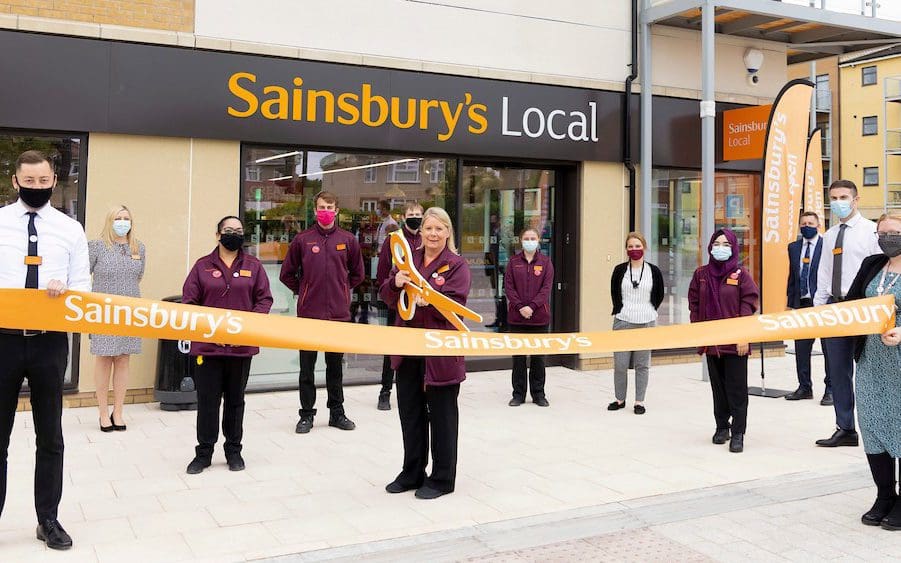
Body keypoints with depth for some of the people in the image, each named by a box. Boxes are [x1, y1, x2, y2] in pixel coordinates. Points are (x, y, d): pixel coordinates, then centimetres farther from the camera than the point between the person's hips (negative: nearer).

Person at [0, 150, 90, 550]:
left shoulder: (71, 229, 5)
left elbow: (83, 284, 3)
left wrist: (65, 290, -19)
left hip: (50, 342, 1)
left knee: (49, 437, 12)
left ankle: (48, 520, 25)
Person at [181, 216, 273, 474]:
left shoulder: (253, 266, 6)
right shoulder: (203, 266, 4)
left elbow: (264, 299, 3)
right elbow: (189, 301, 1)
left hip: (242, 344, 1)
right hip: (207, 344, -1)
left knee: (235, 399, 12)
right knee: (207, 400, 4)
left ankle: (233, 450, 24)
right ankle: (204, 452, 16)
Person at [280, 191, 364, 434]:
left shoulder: (348, 240, 3)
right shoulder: (302, 240, -1)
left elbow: (357, 274, 15)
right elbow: (287, 273, 7)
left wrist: (342, 290, 10)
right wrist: (303, 291, 5)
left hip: (339, 313, 1)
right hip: (308, 313, -1)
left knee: (335, 365, 12)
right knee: (307, 367, 5)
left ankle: (337, 412, 24)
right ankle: (307, 414, 16)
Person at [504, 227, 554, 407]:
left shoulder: (545, 261, 3)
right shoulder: (513, 261, 5)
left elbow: (547, 287, -5)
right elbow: (508, 286, -1)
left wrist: (531, 306, -16)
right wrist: (520, 307, -13)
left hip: (539, 316, -1)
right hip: (516, 316, 1)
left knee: (538, 356, 7)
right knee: (518, 357, 6)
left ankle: (538, 393, 17)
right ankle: (518, 394, 15)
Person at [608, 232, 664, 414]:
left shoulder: (654, 271, 2)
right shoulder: (620, 270, 2)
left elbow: (659, 296, 13)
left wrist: (650, 311, 10)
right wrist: (620, 310, 10)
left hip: (646, 323, 0)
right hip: (623, 322, 0)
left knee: (642, 365, 4)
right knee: (620, 364, 0)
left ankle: (639, 401, 13)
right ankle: (620, 399, 15)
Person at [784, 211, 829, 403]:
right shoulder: (793, 247, 12)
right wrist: (790, 302, 10)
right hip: (801, 304, 5)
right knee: (801, 347, 9)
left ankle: (830, 389, 11)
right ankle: (804, 387, 20)